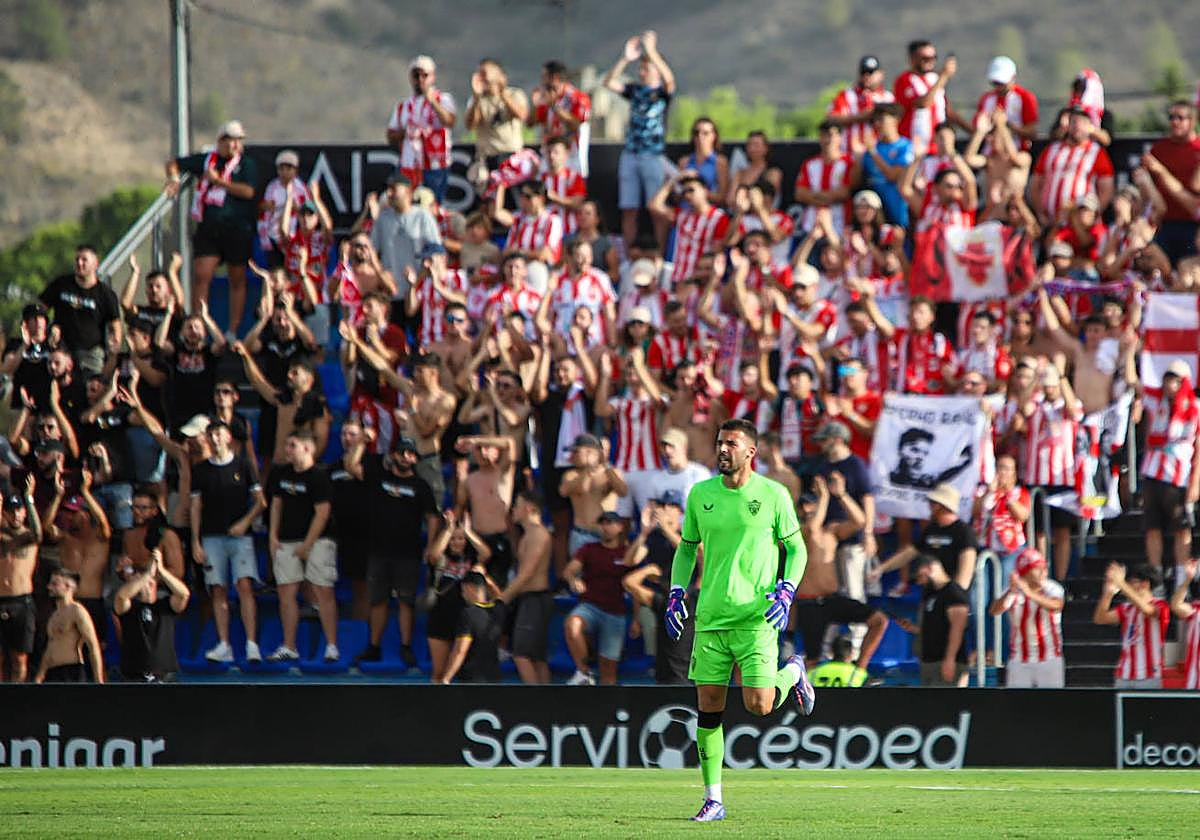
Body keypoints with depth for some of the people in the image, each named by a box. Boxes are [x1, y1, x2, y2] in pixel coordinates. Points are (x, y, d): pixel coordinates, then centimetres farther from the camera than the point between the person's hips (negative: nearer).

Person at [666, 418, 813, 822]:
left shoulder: (773, 495, -3)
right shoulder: (700, 494, 7)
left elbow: (796, 548, 5)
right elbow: (687, 547, 18)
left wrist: (786, 591, -10)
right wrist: (677, 592, 6)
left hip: (756, 617, -3)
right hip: (710, 617, 3)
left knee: (759, 705, -10)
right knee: (708, 708, 0)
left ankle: (793, 672, 24)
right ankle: (713, 799, 7)